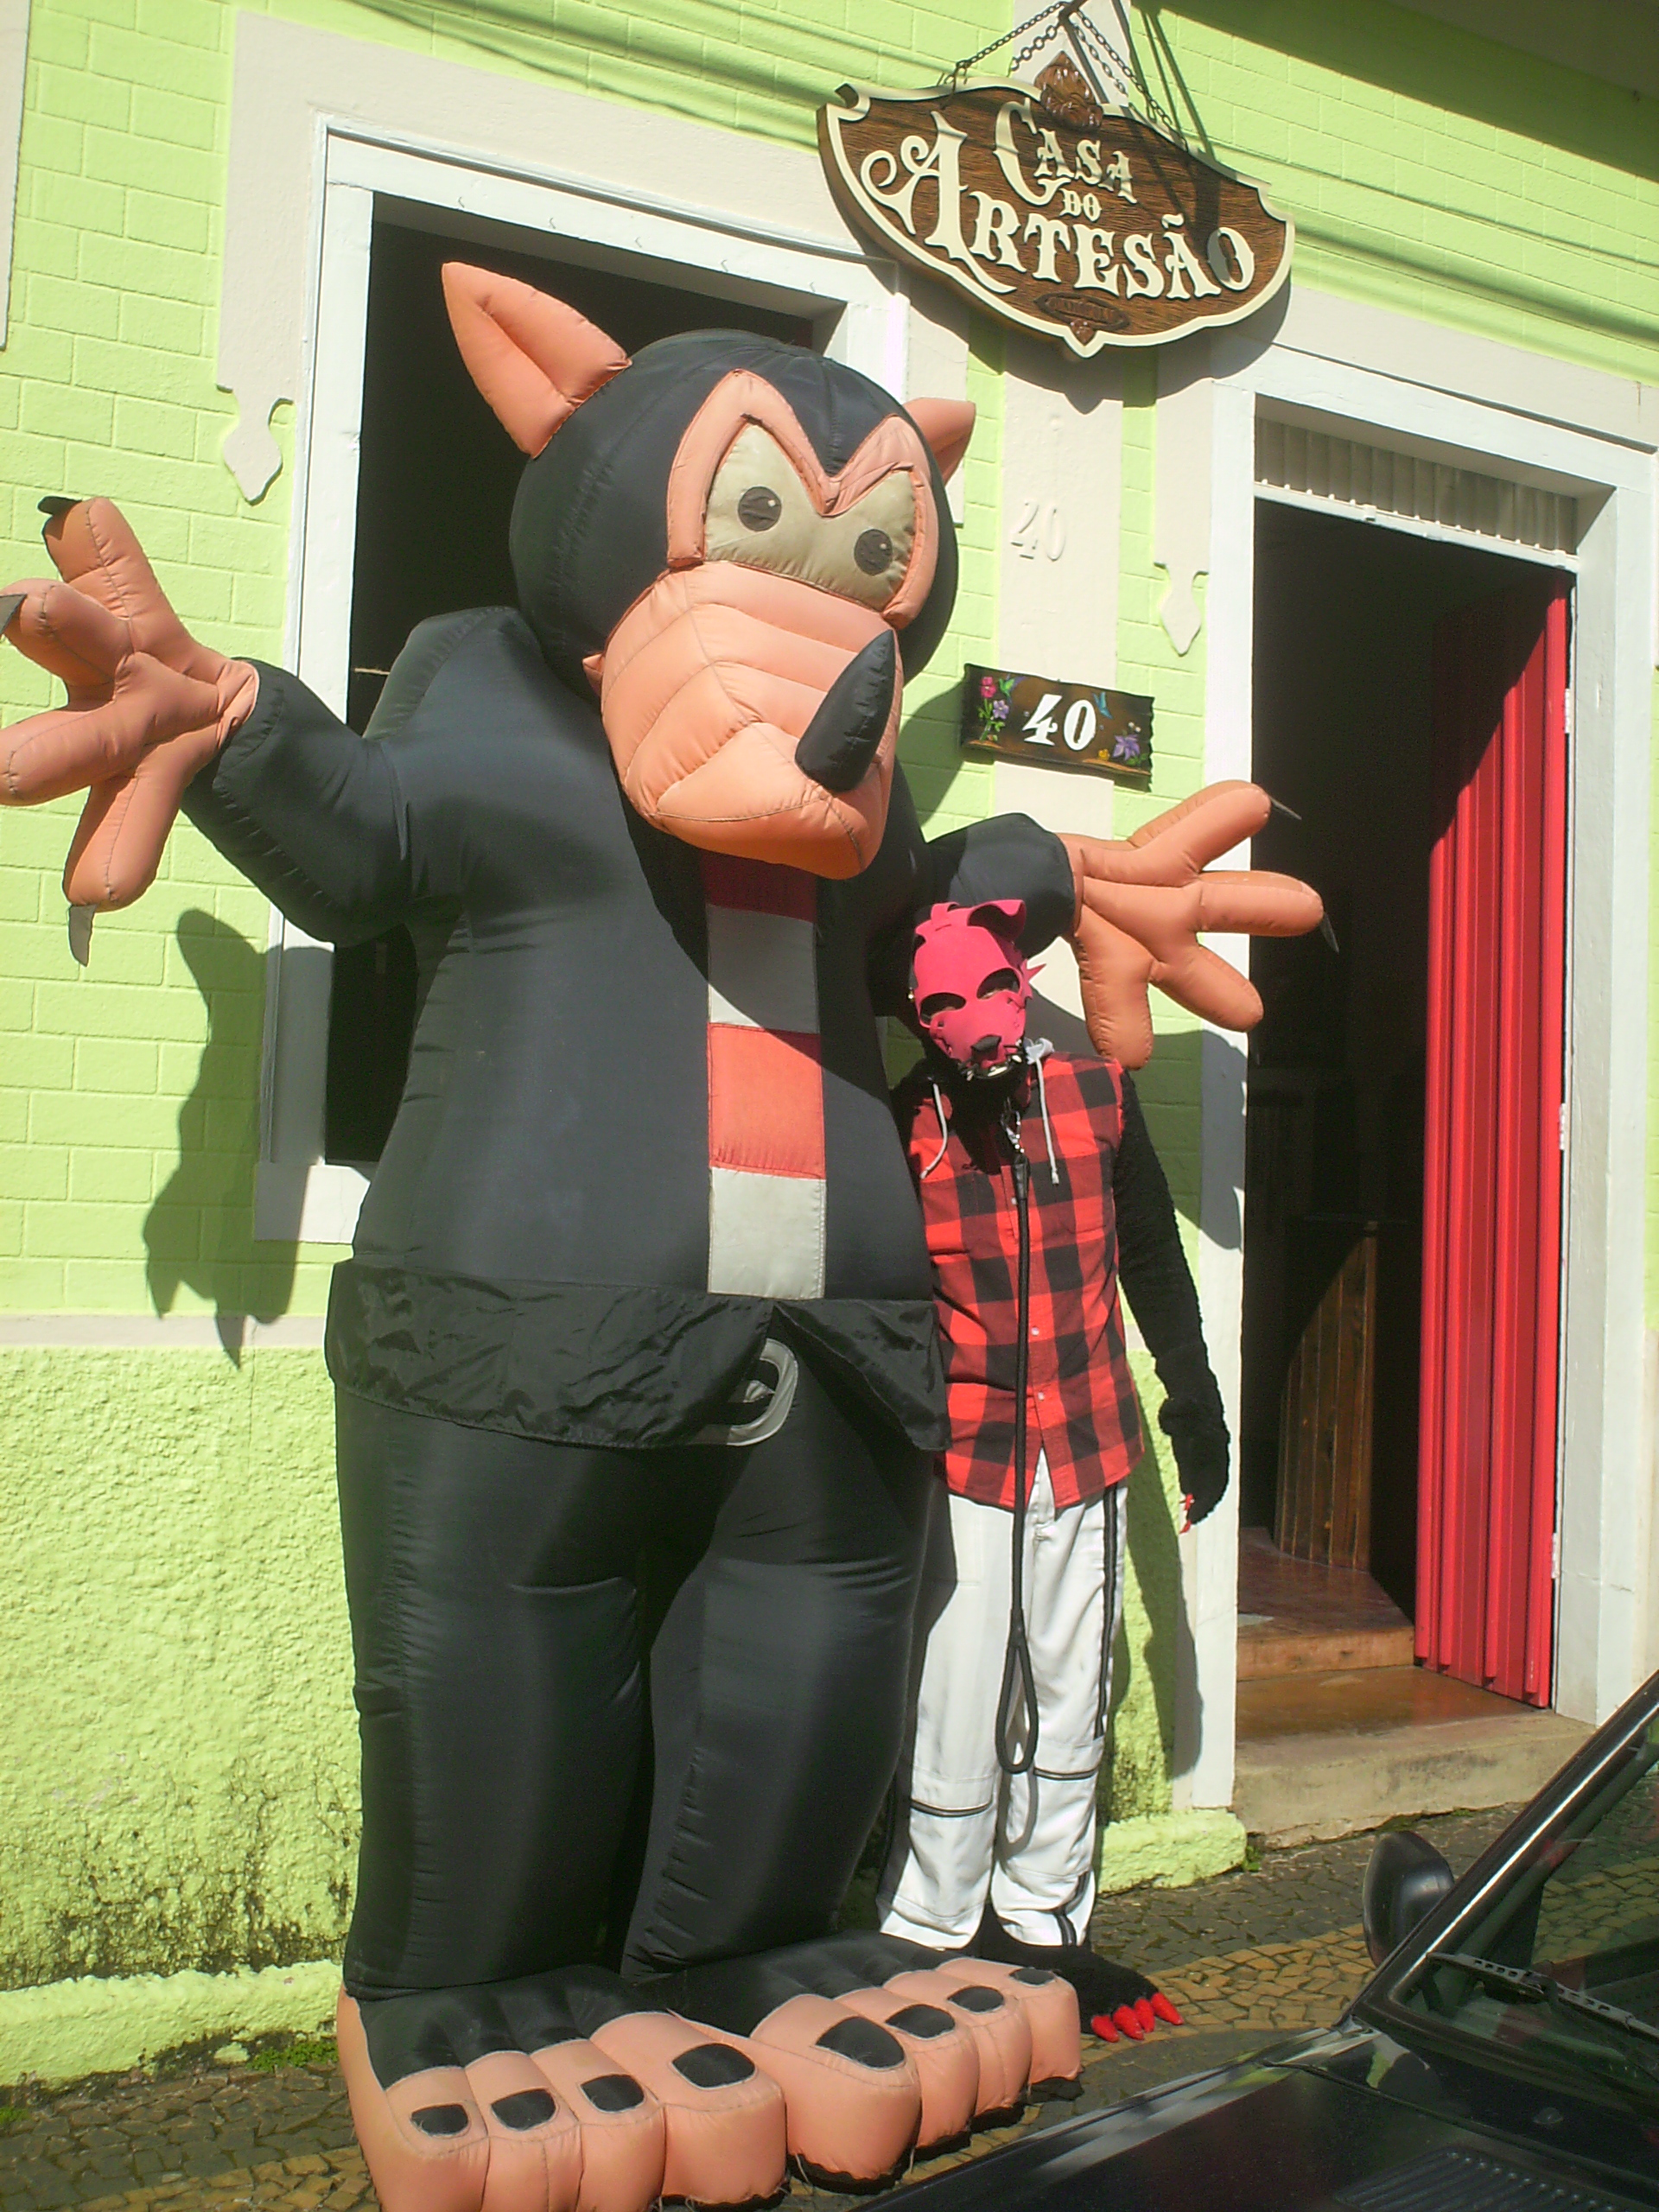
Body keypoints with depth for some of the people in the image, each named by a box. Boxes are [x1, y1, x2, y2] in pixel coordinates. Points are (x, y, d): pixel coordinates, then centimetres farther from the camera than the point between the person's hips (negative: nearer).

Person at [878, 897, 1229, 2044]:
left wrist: (1196, 1407, 15)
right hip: (959, 1468, -3)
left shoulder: (1098, 1094, 0)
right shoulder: (897, 1127, -9)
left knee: (1070, 1709, 15)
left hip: (1089, 1456, 4)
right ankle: (933, 1939, 20)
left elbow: (1156, 1263, 12)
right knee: (954, 1719, -1)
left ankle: (1042, 1926, 32)